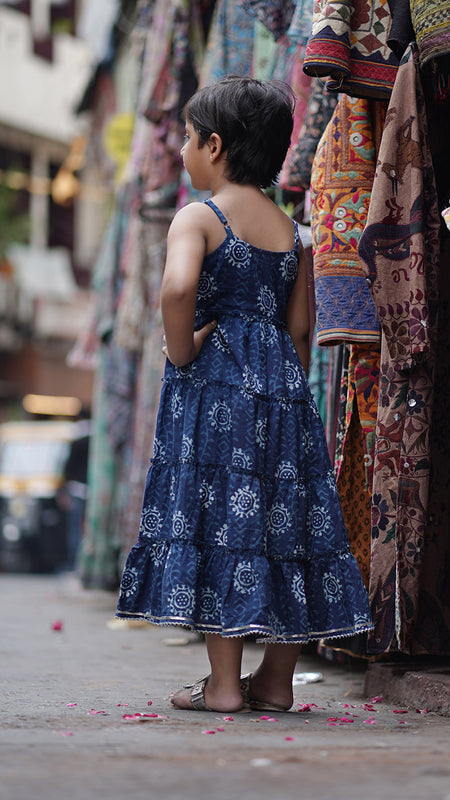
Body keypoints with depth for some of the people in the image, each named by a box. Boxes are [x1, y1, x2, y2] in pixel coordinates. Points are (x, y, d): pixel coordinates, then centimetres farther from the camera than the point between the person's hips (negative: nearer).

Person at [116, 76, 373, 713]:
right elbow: (299, 327, 11)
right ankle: (277, 679, 15)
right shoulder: (290, 230, 12)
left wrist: (181, 351, -12)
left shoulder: (197, 218, -6)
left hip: (216, 386, -6)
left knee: (221, 522, -3)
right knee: (284, 523, 8)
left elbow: (178, 286, -26)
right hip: (283, 387, 6)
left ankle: (224, 683, -2)